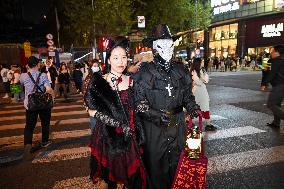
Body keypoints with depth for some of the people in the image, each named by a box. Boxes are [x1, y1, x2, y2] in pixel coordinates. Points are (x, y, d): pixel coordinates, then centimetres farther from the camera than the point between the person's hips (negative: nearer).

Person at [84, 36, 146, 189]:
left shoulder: (131, 82, 2)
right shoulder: (97, 82, -6)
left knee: (132, 177, 13)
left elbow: (135, 111, 6)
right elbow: (92, 111, -9)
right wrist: (119, 124, -13)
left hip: (128, 138, 2)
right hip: (106, 137, -2)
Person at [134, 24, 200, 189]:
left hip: (178, 124, 5)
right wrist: (157, 115, -24)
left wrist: (192, 107, -5)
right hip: (154, 126, -4)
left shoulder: (180, 70, 7)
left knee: (177, 161, 20)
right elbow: (138, 102, -11)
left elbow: (187, 95, 15)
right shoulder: (145, 73, -9)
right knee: (156, 164, 9)